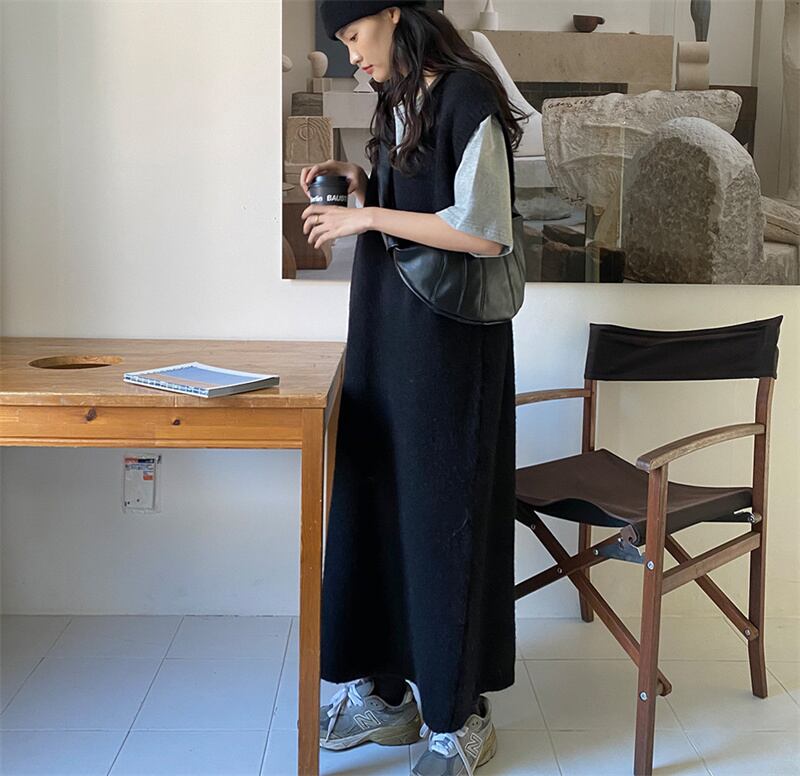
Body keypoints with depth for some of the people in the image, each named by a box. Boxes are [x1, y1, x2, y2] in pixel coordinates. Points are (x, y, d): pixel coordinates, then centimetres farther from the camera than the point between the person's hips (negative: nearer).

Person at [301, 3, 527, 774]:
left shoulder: (468, 98, -12)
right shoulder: (400, 102, 14)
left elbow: (485, 232, -20)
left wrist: (368, 216, -16)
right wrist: (360, 184, 4)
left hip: (448, 340, -8)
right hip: (384, 333, 8)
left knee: (441, 514, -1)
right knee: (374, 501, 10)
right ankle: (383, 689, 23)